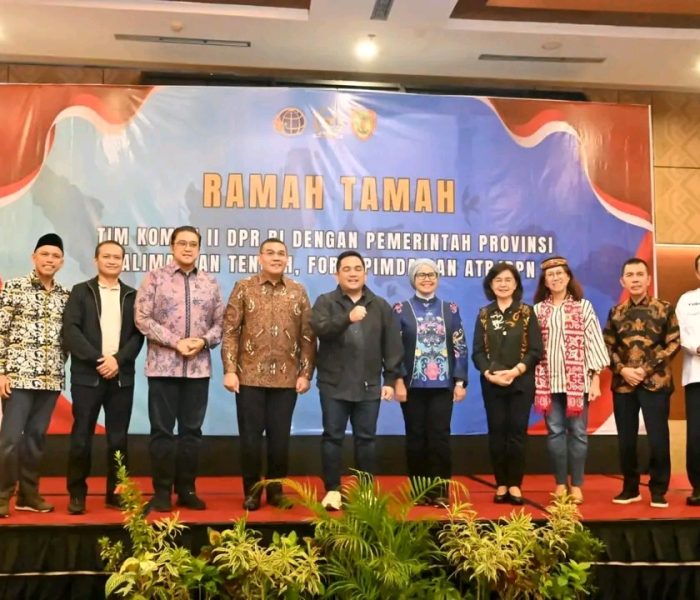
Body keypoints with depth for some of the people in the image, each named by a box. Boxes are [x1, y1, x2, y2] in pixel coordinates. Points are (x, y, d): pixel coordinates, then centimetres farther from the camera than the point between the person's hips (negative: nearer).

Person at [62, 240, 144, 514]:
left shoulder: (132, 296, 12)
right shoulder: (80, 291, 7)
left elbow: (138, 335, 5)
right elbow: (70, 331, -4)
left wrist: (118, 360, -11)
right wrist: (98, 359, -14)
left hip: (122, 376, 2)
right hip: (87, 375, -2)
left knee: (118, 439, 4)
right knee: (81, 437, -1)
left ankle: (115, 493, 14)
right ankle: (77, 494, 11)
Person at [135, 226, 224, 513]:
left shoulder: (210, 283, 10)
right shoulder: (155, 278, 1)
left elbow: (219, 322, 10)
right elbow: (142, 318, -7)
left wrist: (203, 341, -10)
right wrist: (175, 342, -14)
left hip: (198, 368, 3)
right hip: (163, 366, -3)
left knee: (191, 430, 8)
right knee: (162, 430, 3)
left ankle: (186, 489, 18)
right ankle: (162, 491, 12)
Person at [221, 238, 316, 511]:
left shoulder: (299, 292, 7)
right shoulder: (243, 288, 1)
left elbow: (308, 336, 6)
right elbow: (230, 330, -2)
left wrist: (305, 373, 0)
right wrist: (229, 370, -9)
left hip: (287, 379, 2)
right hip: (249, 377, -1)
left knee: (280, 437, 8)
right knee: (250, 437, 6)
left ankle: (276, 490, 22)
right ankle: (251, 491, 20)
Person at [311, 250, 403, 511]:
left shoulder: (380, 306, 9)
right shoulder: (325, 302, 3)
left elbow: (392, 346, 7)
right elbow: (320, 329, -17)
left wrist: (391, 379, 1)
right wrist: (348, 319, -31)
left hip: (369, 385, 2)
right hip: (334, 384, -1)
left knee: (366, 438, 8)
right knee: (332, 437, 3)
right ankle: (333, 490, 13)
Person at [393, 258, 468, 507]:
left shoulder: (450, 309, 9)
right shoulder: (401, 309, 3)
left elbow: (460, 348, 7)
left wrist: (460, 381, 0)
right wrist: (398, 381, -9)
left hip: (442, 384, 1)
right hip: (413, 384, -1)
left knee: (440, 436, -1)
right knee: (416, 437, 5)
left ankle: (441, 491, 7)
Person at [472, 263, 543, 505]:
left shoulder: (526, 312, 2)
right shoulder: (484, 314, 7)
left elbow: (536, 351, -3)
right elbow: (477, 352, 2)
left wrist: (516, 371, -15)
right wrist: (489, 374, -14)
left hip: (521, 383, -1)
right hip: (492, 383, 2)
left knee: (517, 432, 0)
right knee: (496, 433, 3)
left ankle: (515, 485, 10)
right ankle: (501, 484, 13)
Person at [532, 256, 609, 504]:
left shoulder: (583, 306, 4)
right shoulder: (538, 310, 8)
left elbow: (593, 342, 1)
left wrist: (595, 379, -6)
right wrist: (533, 379, 0)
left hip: (578, 379, -1)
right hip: (548, 380, 1)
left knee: (577, 431, 2)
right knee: (555, 431, 4)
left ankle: (576, 485, 11)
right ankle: (560, 483, 13)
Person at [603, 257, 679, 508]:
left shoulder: (664, 308, 2)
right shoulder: (616, 313, 8)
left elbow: (673, 343, -2)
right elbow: (607, 347, 8)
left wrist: (646, 368, -10)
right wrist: (622, 369, -8)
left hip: (655, 383, -2)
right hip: (623, 384, 3)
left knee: (658, 438, -2)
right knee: (626, 439, 7)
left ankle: (658, 490, 13)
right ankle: (630, 488, 22)